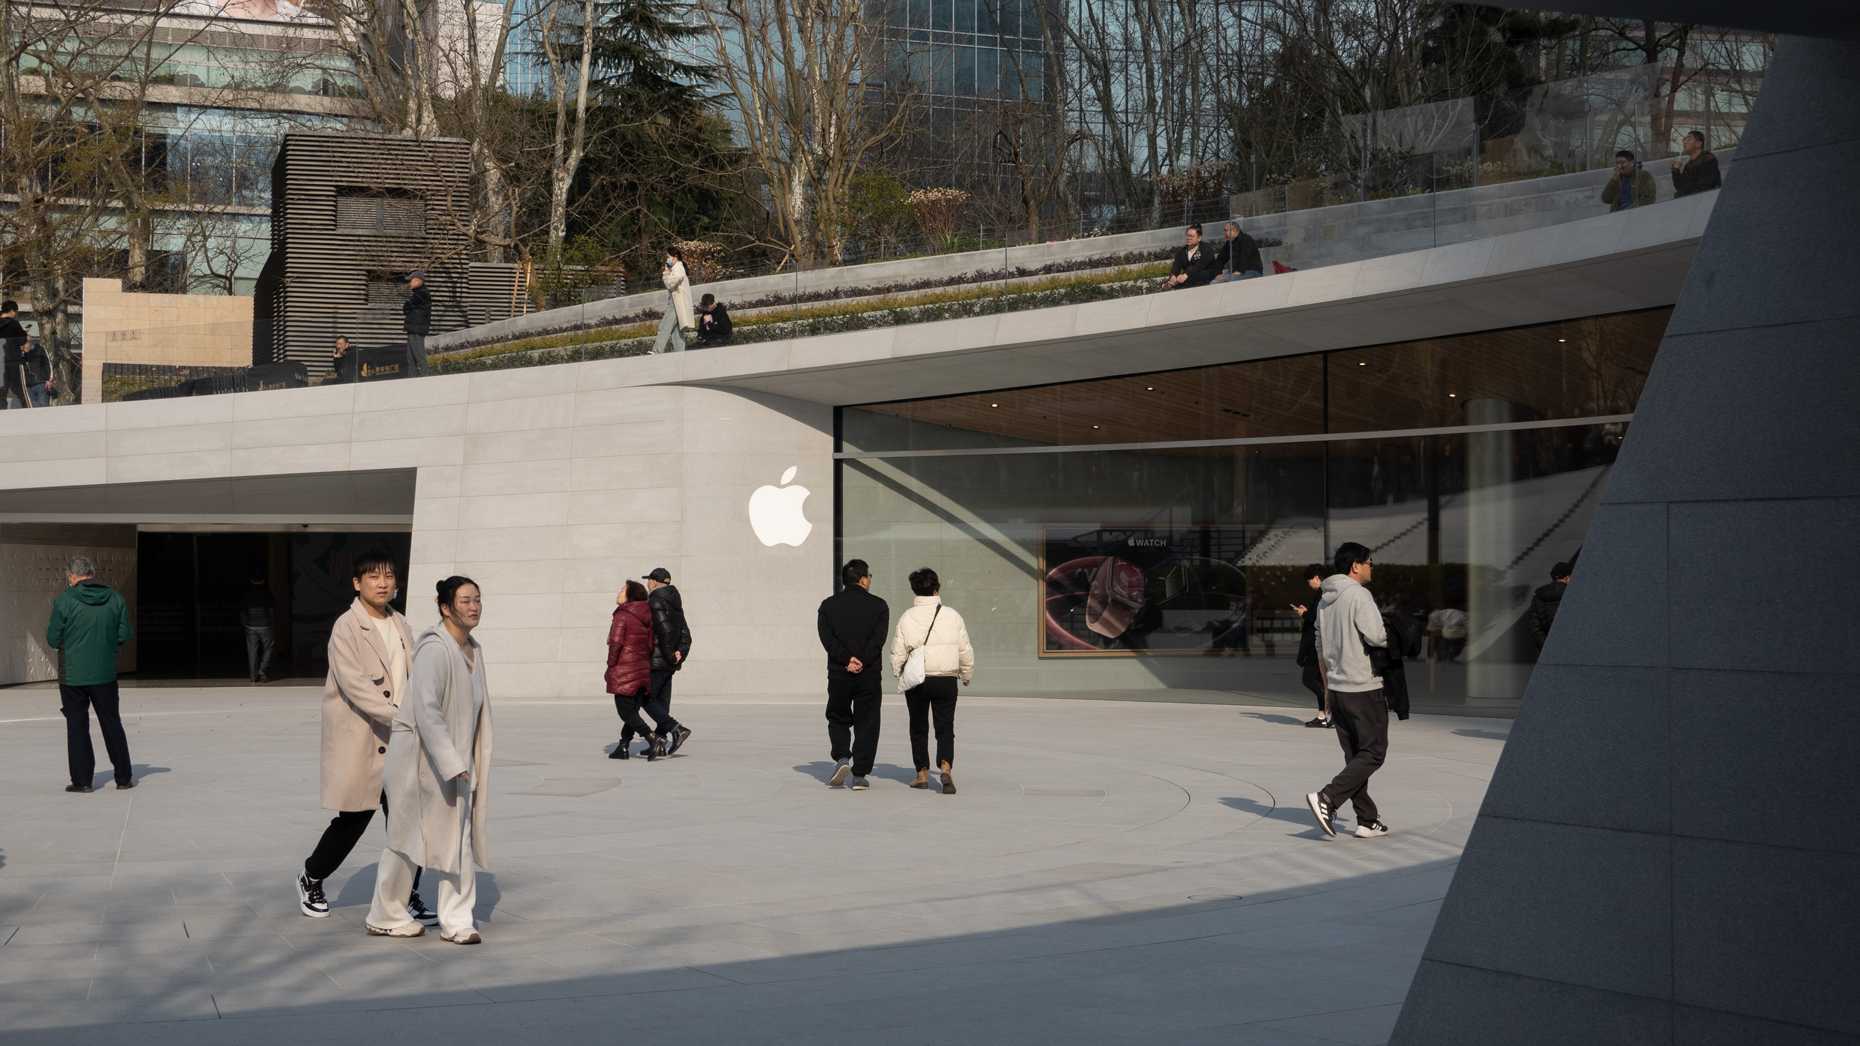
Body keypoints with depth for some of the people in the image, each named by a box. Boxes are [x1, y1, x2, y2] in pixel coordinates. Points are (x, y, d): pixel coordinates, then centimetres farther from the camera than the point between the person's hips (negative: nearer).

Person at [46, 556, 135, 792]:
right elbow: (125, 635, 1)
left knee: (77, 726, 7)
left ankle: (82, 780, 8)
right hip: (105, 673, 2)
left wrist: (48, 630, 15)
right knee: (112, 725, 12)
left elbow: (53, 640, -7)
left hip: (72, 674, -2)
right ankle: (124, 777, 15)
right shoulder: (115, 598, -3)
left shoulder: (64, 600, -11)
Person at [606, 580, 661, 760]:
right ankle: (623, 747, 13)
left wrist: (611, 665, -9)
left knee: (626, 712, -4)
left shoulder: (622, 615, -11)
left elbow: (615, 643, -18)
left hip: (624, 671, -7)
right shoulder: (646, 617, 11)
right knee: (632, 710, 13)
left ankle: (653, 739, -19)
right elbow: (650, 645, 11)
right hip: (643, 668, 7)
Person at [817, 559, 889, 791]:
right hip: (869, 676, -1)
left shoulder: (828, 604, 6)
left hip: (838, 675, 1)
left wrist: (847, 659, -12)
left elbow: (826, 637, -6)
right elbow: (878, 639, -11)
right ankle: (859, 775, 2)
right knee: (866, 725, 6)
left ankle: (841, 758, -5)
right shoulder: (878, 606, 1)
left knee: (838, 719, 18)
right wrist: (861, 662, -14)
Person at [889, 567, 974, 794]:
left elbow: (897, 653, 0)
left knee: (918, 728, 13)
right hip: (946, 680, 0)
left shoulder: (906, 618, -5)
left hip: (916, 680, 0)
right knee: (945, 727, 2)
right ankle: (945, 767, -21)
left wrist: (897, 673, 20)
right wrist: (967, 674, 21)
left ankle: (922, 774, 17)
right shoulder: (952, 616, -2)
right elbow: (965, 650, 4)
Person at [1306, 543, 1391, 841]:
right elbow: (1376, 636, -23)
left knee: (1354, 756, 11)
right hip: (1364, 688, -8)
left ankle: (1368, 820, 13)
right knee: (1373, 753, -3)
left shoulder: (1324, 601, 13)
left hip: (1337, 688, 8)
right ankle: (1327, 799, -15)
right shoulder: (1358, 595, -14)